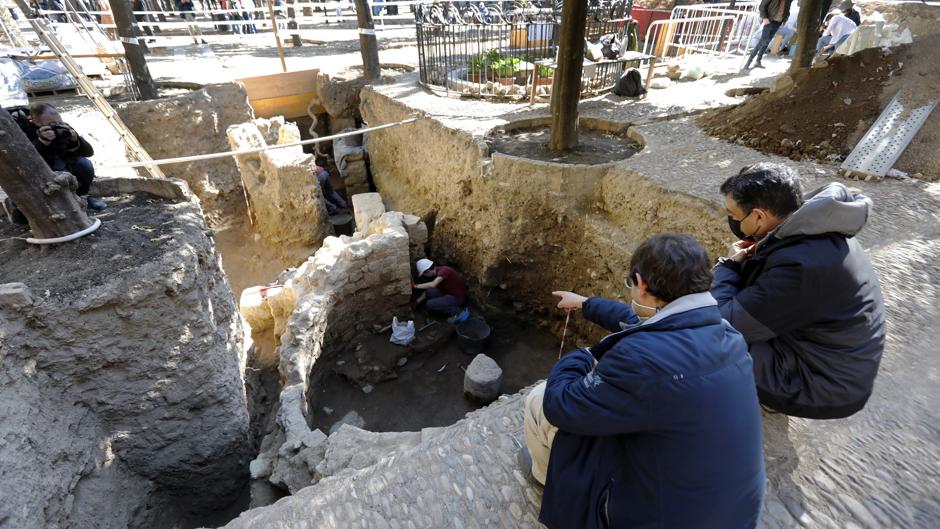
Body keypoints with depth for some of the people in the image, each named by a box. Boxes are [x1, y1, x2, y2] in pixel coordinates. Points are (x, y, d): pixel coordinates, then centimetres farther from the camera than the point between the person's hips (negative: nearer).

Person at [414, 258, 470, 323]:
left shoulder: (443, 270, -21)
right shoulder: (438, 272, 7)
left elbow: (433, 285, -34)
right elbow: (429, 289, 15)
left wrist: (416, 286, -23)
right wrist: (417, 302, 15)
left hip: (458, 298, -9)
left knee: (430, 304, -14)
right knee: (429, 291, -2)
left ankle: (459, 311, -8)